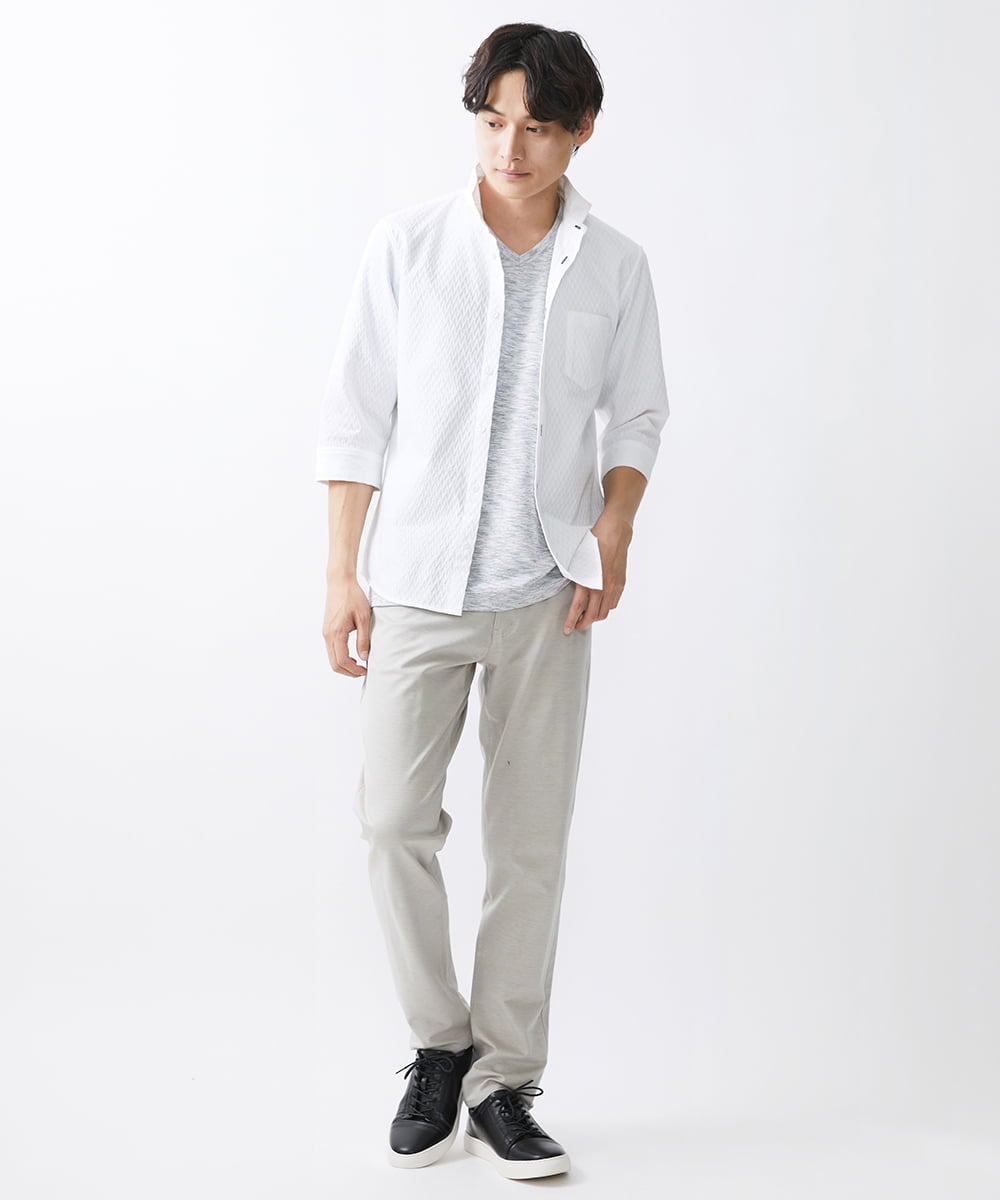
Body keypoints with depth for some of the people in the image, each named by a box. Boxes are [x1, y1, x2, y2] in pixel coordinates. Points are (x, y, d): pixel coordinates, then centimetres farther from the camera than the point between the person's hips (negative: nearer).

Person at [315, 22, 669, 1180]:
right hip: (417, 584, -1)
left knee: (530, 842, 4)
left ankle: (503, 1086, 16)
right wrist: (343, 572, -2)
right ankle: (438, 1043, 16)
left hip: (545, 593, 1)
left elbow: (637, 411, 11)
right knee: (393, 817, -7)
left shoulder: (614, 266, 1)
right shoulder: (408, 246, -3)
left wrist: (615, 526, -7)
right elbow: (357, 413, 1)